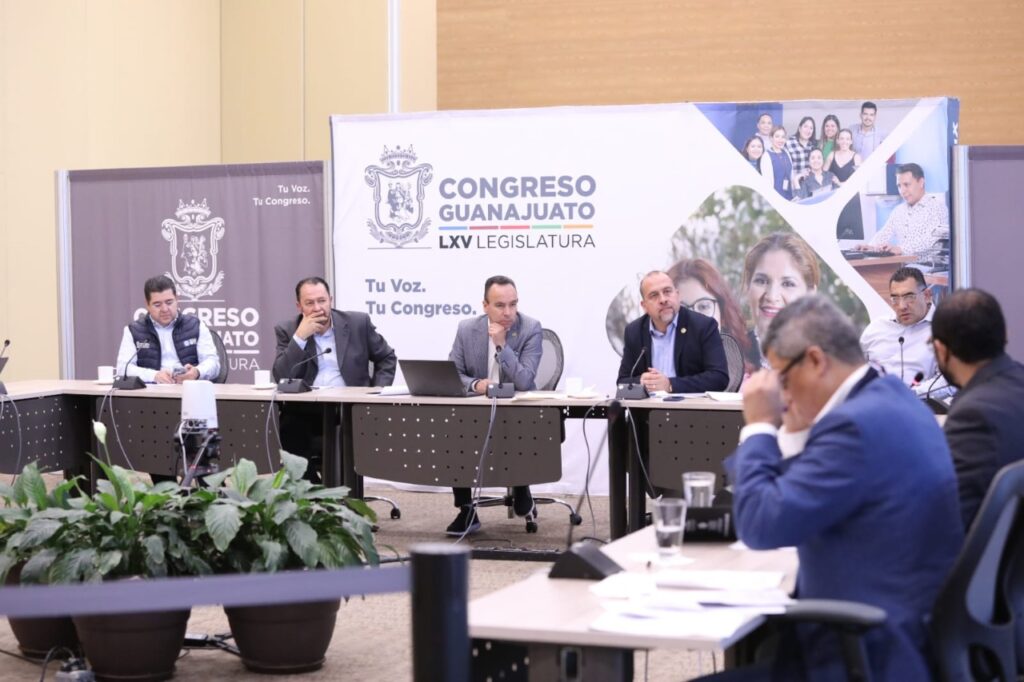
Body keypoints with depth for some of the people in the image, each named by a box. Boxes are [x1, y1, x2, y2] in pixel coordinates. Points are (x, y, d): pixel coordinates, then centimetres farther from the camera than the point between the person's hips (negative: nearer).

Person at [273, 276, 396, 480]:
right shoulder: (287, 330, 5)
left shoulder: (358, 323, 5)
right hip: (305, 410, 1)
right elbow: (281, 378, -7)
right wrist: (299, 337, -14)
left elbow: (387, 358, 16)